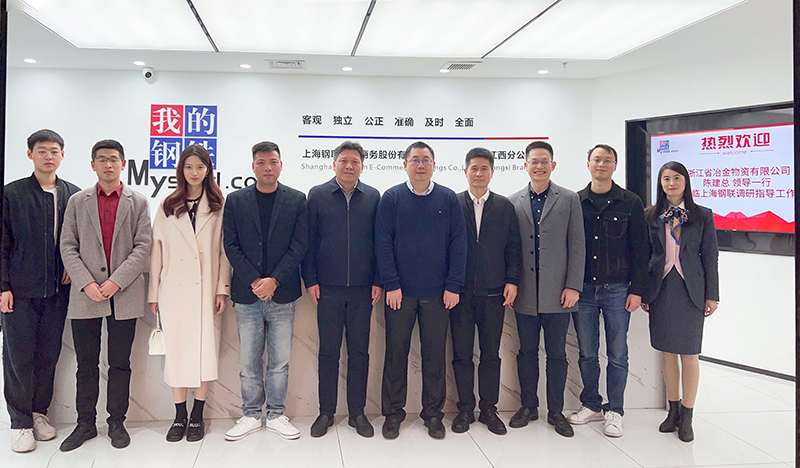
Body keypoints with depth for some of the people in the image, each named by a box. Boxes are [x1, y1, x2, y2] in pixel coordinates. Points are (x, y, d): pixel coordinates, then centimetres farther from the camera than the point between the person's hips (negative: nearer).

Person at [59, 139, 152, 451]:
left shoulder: (138, 202, 6)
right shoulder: (77, 201, 10)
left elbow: (143, 247, -1)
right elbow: (67, 247, 4)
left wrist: (116, 281, -12)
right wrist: (86, 283, -9)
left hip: (124, 295, -1)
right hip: (85, 296, 1)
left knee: (120, 364, 6)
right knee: (86, 364, 8)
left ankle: (117, 422, 18)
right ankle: (85, 423, 20)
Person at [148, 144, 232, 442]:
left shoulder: (219, 206, 5)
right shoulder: (168, 207, 9)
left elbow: (224, 250, 2)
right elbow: (157, 251, 8)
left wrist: (222, 289, -4)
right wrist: (154, 293, 6)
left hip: (206, 288, -1)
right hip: (174, 289, 1)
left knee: (205, 348, 0)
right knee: (176, 348, 3)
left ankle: (197, 416, 13)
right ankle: (180, 416, 14)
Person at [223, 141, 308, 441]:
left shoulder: (297, 200, 4)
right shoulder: (235, 201, 6)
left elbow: (299, 245, -2)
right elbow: (231, 245, 1)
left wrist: (274, 280, -12)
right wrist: (253, 281, -10)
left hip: (282, 294, 0)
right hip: (246, 293, 1)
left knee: (280, 360, 6)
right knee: (249, 361, 7)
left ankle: (276, 415, 20)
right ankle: (251, 416, 21)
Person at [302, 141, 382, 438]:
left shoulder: (373, 197, 6)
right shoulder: (318, 195, 4)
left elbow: (380, 242, 7)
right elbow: (308, 241, 3)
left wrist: (378, 281, 1)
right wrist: (310, 280, -2)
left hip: (362, 289, 1)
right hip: (328, 288, -1)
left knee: (359, 352, 7)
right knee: (328, 351, 6)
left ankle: (357, 413, 19)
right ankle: (326, 412, 18)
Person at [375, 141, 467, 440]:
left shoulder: (448, 199, 4)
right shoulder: (391, 198, 2)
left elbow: (458, 244, 2)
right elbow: (383, 243, -2)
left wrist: (453, 286, -4)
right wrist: (391, 284, -9)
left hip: (437, 292, 1)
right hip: (400, 291, -1)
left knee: (435, 355, 8)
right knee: (396, 353, 6)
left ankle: (433, 413, 22)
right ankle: (393, 413, 20)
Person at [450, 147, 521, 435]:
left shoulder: (505, 207, 9)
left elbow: (513, 247, 7)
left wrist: (512, 281, -2)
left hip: (493, 292, 1)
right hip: (460, 291, -1)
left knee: (491, 354, 7)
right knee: (462, 354, 6)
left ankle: (489, 409, 19)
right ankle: (465, 408, 18)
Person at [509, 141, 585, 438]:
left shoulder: (570, 199, 3)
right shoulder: (513, 202, 7)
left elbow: (577, 245, 0)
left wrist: (573, 286, -6)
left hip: (557, 292, -1)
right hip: (525, 293, 1)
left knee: (557, 353, 7)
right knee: (527, 352, 11)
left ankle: (556, 411, 19)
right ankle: (528, 406, 24)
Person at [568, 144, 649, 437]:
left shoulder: (630, 203, 1)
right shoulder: (575, 202, 5)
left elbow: (640, 250, 0)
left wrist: (637, 290, -5)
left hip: (617, 290, -1)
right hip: (583, 289, 2)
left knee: (618, 355, 5)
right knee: (587, 354, 8)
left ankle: (614, 411, 17)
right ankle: (591, 405, 23)